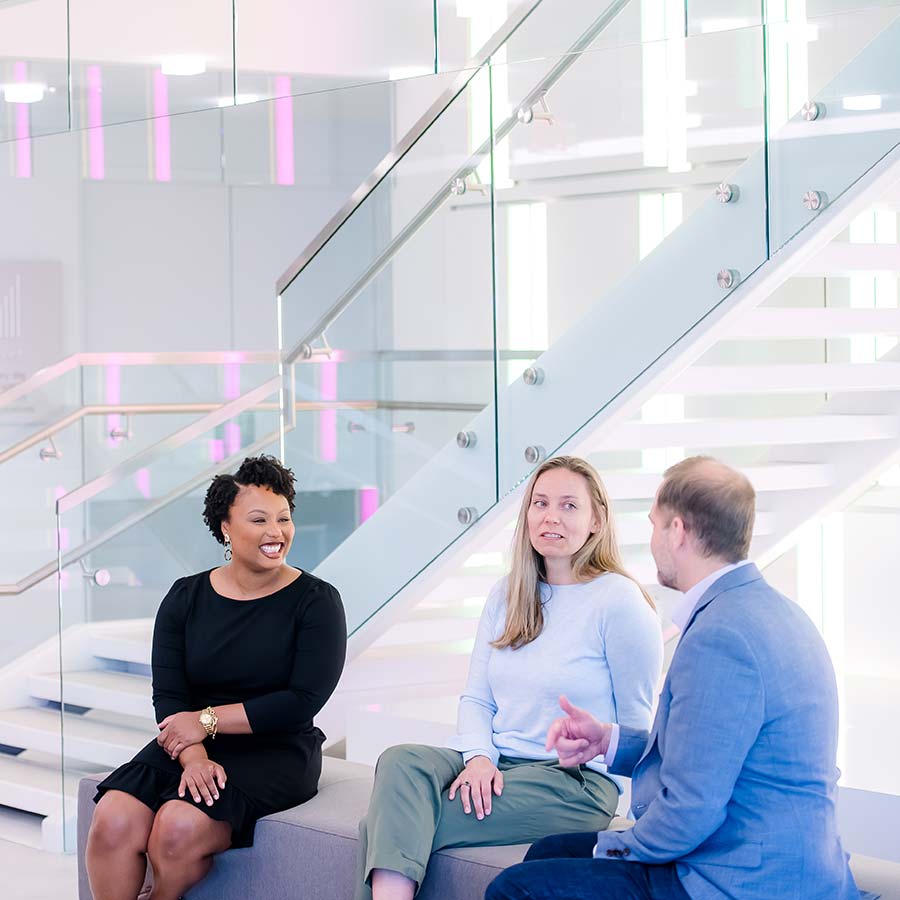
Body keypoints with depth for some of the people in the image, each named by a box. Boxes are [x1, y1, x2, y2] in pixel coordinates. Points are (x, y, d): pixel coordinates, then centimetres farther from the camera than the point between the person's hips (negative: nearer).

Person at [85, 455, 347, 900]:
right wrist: (194, 758, -20)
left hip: (276, 752, -3)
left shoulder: (316, 601, -2)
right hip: (189, 746, 3)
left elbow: (303, 700, -11)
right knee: (113, 821, -26)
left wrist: (206, 721, -11)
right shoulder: (185, 597, 7)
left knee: (179, 828, -29)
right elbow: (168, 696, -1)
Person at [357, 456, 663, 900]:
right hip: (493, 763, 6)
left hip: (572, 781, -6)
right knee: (401, 761, -29)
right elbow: (476, 698, 12)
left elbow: (634, 726, -1)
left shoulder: (618, 601, -5)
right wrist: (478, 757, -8)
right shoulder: (507, 596, 14)